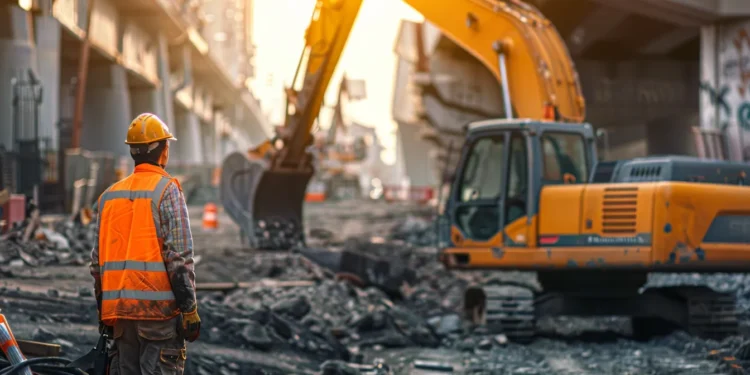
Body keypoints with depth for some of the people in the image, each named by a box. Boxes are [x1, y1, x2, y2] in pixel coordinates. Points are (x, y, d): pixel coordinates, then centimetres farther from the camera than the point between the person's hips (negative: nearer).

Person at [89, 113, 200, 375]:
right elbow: (180, 257, -12)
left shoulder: (109, 194, 13)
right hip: (158, 309, -6)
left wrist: (103, 312, 21)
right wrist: (189, 308, -9)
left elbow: (97, 260, 15)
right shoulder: (167, 189, -5)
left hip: (118, 308, 6)